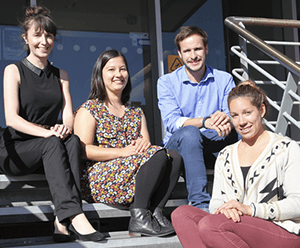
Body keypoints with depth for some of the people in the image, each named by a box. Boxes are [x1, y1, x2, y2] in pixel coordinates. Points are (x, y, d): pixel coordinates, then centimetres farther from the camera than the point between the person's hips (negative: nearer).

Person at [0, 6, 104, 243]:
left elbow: (69, 116, 5)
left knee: (73, 141, -29)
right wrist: (47, 132, -27)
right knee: (52, 143, -33)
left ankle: (63, 219, -40)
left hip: (47, 151, 4)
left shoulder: (61, 75, 15)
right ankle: (74, 215, -46)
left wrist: (65, 128, -21)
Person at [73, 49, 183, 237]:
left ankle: (155, 213, -26)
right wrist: (123, 152, -18)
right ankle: (138, 218, -28)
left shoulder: (136, 112, 24)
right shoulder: (89, 109, 4)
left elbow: (146, 142, 16)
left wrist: (144, 144, -11)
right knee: (158, 155, -27)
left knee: (174, 157, -20)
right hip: (99, 179, -6)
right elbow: (83, 150, -8)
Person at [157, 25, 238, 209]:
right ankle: (200, 203, -44)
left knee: (232, 131, -29)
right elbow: (171, 122, -13)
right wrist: (205, 122, -31)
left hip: (214, 146, 2)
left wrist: (226, 119, -30)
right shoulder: (167, 82, 2)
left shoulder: (224, 79, 9)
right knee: (189, 132, -36)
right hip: (177, 145, -2)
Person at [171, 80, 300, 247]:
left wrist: (249, 209, -19)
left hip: (283, 230, -6)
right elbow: (216, 201, 12)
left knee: (210, 224, -31)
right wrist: (224, 208, -15)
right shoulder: (225, 156, 19)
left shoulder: (286, 149, 2)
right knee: (181, 214, -18)